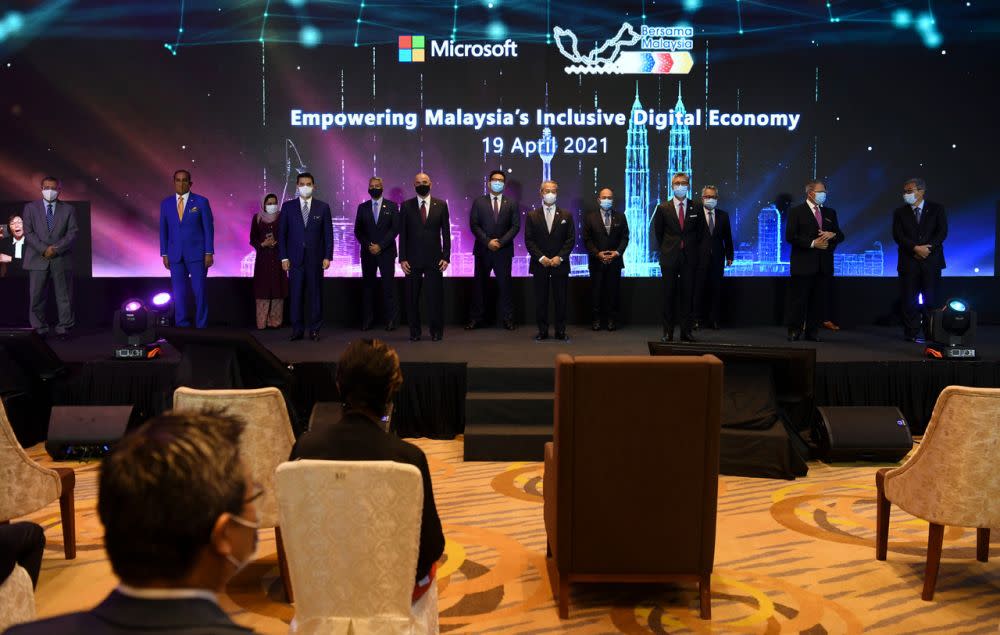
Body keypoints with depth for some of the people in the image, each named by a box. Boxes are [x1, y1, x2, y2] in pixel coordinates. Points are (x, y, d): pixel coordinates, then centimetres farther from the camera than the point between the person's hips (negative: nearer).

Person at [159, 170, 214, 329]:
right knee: (179, 293, 3)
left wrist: (209, 253, -7)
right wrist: (164, 254, 5)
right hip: (175, 255, 3)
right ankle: (182, 326, 10)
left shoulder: (201, 201, -1)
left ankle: (201, 326, 5)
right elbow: (163, 230, 10)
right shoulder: (166, 203, 8)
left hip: (197, 254, -3)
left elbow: (209, 228, -2)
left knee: (200, 291, -3)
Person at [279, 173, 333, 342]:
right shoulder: (288, 206, 6)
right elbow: (282, 233, 5)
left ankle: (315, 330, 10)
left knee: (316, 295, 3)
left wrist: (327, 256, -3)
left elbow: (328, 234, 4)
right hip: (295, 258, 0)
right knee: (296, 296, 1)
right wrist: (284, 257, -1)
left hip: (315, 259, 0)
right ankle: (297, 330, 8)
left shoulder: (323, 207, 5)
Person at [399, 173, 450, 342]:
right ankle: (414, 332, 13)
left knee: (436, 296, 0)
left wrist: (446, 257, -2)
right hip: (412, 259, 0)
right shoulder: (406, 206, 5)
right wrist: (402, 258, -3)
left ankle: (436, 331, 11)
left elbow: (446, 232, 5)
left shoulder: (441, 205, 6)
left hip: (434, 258, 0)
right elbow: (402, 234, 4)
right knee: (412, 296, 3)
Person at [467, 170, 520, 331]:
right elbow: (474, 225, -1)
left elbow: (515, 226, 0)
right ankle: (476, 319, 10)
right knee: (480, 285, 4)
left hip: (504, 251, 0)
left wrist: (500, 242, -12)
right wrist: (487, 242, -13)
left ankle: (507, 319, 7)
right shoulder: (479, 202, 6)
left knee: (505, 285, 1)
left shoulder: (511, 203, 7)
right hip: (482, 250, 0)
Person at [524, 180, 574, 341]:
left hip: (560, 264, 0)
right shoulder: (532, 216, 6)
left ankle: (560, 331, 11)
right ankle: (542, 331, 10)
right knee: (541, 299, 3)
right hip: (540, 264, 0)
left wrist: (560, 257, -10)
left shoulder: (566, 216, 7)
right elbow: (529, 240, 0)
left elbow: (571, 239, 2)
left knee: (561, 299, 3)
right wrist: (541, 258, -11)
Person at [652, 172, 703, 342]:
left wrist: (694, 251, 8)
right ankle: (668, 332, 8)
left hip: (690, 258, 1)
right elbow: (657, 233, 9)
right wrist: (663, 251, 7)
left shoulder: (696, 208, 5)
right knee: (669, 295, 2)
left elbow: (700, 233, 12)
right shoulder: (663, 208, 2)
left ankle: (686, 331, 11)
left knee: (688, 295, 4)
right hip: (669, 258, -1)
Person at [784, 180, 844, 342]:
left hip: (824, 265, 5)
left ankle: (812, 332, 13)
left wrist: (832, 235, -7)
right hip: (803, 264, -5)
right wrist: (812, 243, -15)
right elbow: (790, 236, -9)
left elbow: (840, 236, 16)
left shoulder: (830, 213, 16)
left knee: (818, 300, 5)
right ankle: (794, 331, 7)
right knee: (799, 299, -2)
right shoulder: (796, 211, 0)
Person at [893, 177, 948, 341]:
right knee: (909, 299, -1)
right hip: (908, 261, 1)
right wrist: (916, 248, -16)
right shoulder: (899, 212, 8)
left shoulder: (937, 209, 6)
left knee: (931, 299, 0)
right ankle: (911, 333, 5)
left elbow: (942, 232, -2)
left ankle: (932, 333, 6)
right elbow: (897, 235, -3)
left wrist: (927, 248, -14)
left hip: (931, 260, -1)